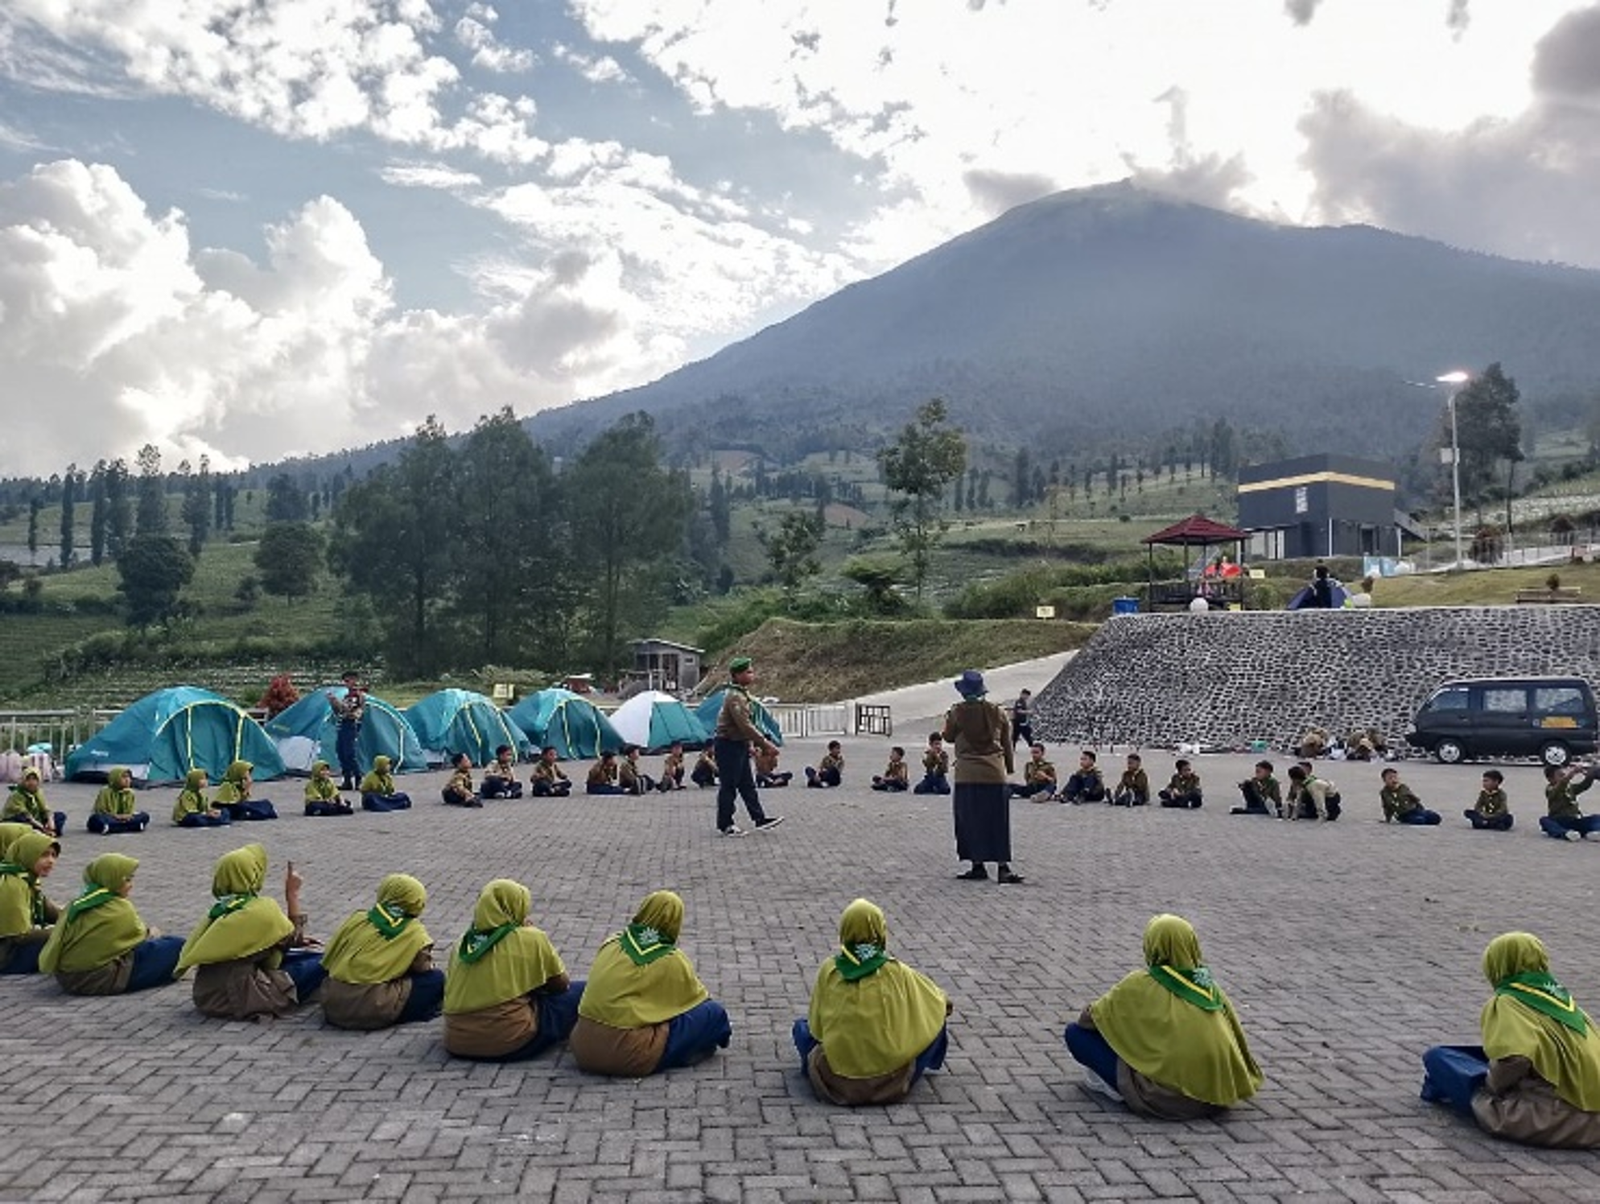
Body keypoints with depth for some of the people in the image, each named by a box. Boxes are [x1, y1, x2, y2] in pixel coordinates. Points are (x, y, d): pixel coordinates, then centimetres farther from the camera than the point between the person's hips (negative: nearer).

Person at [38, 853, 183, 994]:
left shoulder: (75, 904, 10)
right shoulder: (121, 908, -7)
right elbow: (139, 936, 9)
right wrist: (150, 934, 32)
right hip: (101, 981, -8)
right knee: (176, 945, -9)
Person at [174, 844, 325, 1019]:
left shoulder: (219, 908, 10)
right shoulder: (262, 909, -12)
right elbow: (295, 938, 2)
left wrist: (297, 940, 19)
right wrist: (292, 894, 6)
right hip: (239, 1001, -8)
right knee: (318, 965, -1)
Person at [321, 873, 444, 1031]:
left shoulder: (357, 919, 13)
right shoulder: (414, 931, 4)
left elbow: (327, 961, 14)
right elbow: (423, 966, -5)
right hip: (374, 1013, -5)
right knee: (436, 979, 6)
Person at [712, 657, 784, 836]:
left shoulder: (742, 694, 13)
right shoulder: (734, 696, -21)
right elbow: (745, 725, -26)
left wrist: (760, 744, 15)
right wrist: (765, 743, -23)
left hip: (739, 745, 10)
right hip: (728, 746, -10)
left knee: (747, 785, 11)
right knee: (728, 786, -1)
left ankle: (759, 819, 15)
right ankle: (725, 825, 8)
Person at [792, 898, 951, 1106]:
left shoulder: (828, 970, -1)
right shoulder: (897, 972, -3)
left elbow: (815, 1024, 7)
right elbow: (943, 1003, 11)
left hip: (835, 1081, 2)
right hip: (892, 1082, -2)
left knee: (801, 1026, 26)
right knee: (935, 1021, 17)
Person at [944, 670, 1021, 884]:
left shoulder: (957, 712, -7)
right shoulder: (997, 712, 2)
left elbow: (948, 736, 8)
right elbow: (1007, 742, 9)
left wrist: (948, 720, 26)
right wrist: (1009, 767, 21)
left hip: (967, 776, -2)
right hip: (995, 774, 2)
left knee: (971, 821, 7)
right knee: (998, 821, 6)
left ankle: (978, 865, 8)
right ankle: (1003, 866, 2)